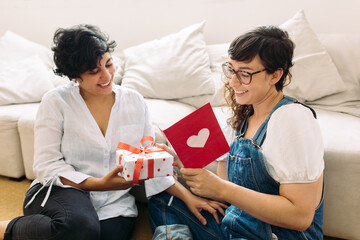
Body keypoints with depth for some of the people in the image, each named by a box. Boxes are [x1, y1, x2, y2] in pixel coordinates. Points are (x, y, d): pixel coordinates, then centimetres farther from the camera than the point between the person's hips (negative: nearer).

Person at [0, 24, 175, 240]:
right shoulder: (56, 102, -3)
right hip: (62, 191, -4)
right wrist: (98, 183, -19)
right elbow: (46, 165, -7)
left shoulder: (135, 102, 6)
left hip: (114, 202, 4)